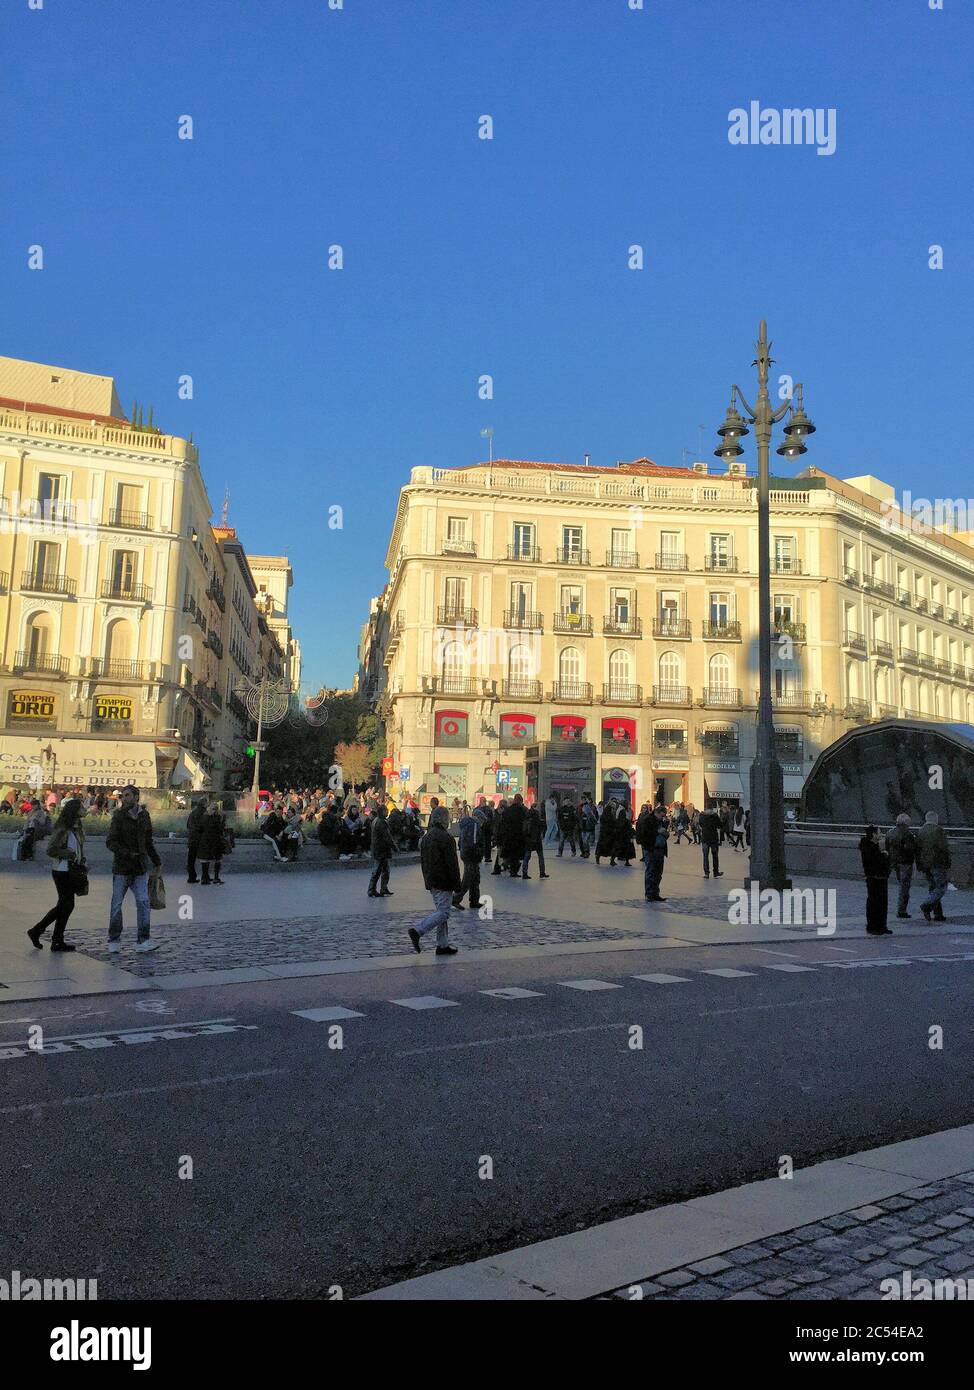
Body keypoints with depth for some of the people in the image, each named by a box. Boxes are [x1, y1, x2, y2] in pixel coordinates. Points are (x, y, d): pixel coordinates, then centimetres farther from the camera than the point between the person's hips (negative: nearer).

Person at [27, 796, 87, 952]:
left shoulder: (78, 828, 11)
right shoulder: (62, 829, -16)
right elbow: (51, 850, -18)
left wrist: (81, 861, 7)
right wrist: (70, 854, -20)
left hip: (72, 872, 9)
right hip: (62, 871, -9)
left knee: (63, 906, 14)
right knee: (67, 905, -1)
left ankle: (36, 931, 23)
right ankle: (58, 941, 11)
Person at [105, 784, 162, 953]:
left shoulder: (144, 816, 8)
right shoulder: (119, 817, -5)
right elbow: (110, 842, -10)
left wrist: (157, 862, 17)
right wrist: (128, 854, -19)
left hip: (140, 869, 3)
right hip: (121, 867, -3)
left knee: (143, 902, -4)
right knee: (117, 904, 4)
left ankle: (143, 940, -2)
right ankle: (114, 940, 17)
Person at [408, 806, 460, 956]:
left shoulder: (426, 837, 12)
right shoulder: (446, 838, -16)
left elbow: (423, 861, 18)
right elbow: (452, 864, -17)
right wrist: (457, 887, -12)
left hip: (431, 882, 9)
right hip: (443, 882, -9)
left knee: (441, 911, 14)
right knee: (443, 912, -6)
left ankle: (443, 945, 15)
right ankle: (417, 931, -16)